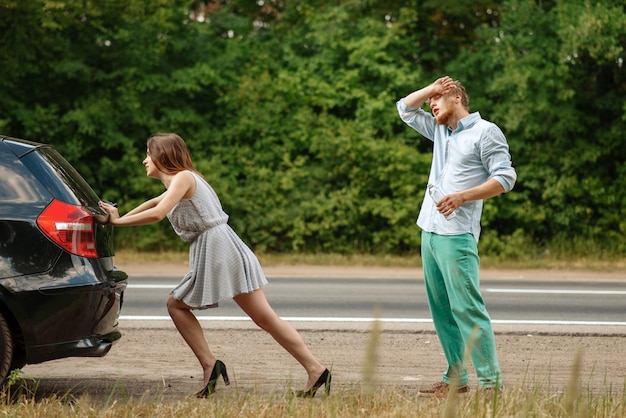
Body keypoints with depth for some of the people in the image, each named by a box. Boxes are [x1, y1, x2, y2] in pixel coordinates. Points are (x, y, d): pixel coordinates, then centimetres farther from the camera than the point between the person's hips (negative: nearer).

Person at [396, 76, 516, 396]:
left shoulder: (485, 132, -3)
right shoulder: (440, 132, 20)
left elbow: (505, 177, -10)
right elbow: (405, 108, 31)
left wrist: (461, 196, -19)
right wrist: (432, 88, 15)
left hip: (457, 234, -8)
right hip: (430, 231, 8)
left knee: (466, 306, -14)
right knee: (441, 309, 7)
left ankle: (491, 382, -15)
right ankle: (456, 378, 10)